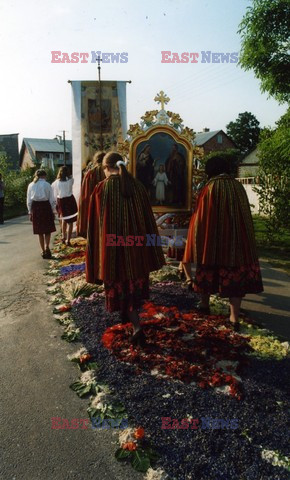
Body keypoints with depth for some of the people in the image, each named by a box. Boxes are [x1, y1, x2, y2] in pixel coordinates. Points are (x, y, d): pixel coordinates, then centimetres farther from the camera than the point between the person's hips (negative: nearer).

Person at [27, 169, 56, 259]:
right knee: (48, 230, 8)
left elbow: (29, 200, 6)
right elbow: (52, 200, -2)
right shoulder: (47, 185, -4)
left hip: (35, 208, 3)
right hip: (45, 206, -2)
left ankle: (43, 251, 18)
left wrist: (30, 212, 13)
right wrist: (52, 211, 7)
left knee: (40, 232, 12)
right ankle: (46, 247, -14)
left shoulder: (31, 185, 4)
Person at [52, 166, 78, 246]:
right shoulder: (70, 180, -8)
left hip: (60, 201, 3)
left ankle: (63, 236, 32)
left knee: (64, 218, 25)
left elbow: (55, 195, 1)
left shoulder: (56, 182, -4)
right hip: (69, 200, -2)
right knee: (70, 221, 3)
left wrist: (57, 202, 13)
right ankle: (68, 240, 2)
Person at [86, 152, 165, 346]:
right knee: (136, 282, 23)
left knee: (121, 286, 11)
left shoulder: (102, 189, -12)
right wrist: (151, 250, 13)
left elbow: (96, 224, -9)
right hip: (137, 245, 4)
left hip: (113, 247, -4)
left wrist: (98, 254, 1)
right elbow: (149, 219, 4)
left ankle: (137, 327, 5)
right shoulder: (138, 186, -1)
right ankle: (128, 314, 43)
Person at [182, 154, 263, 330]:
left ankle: (205, 304, 33)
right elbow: (245, 216, 10)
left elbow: (200, 217, -4)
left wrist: (198, 244, 6)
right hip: (237, 238, 2)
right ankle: (235, 317, -1)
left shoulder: (209, 189, -6)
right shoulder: (239, 186, 4)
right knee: (236, 271, 3)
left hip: (212, 238, -2)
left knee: (209, 269, 17)